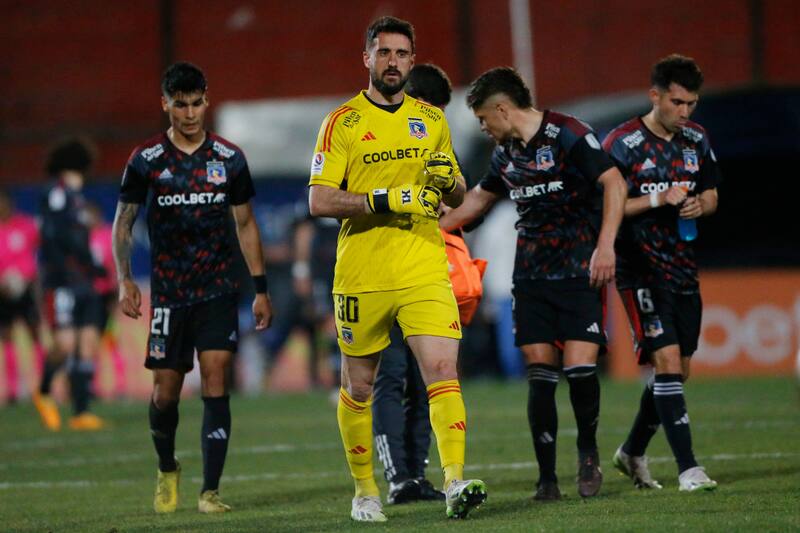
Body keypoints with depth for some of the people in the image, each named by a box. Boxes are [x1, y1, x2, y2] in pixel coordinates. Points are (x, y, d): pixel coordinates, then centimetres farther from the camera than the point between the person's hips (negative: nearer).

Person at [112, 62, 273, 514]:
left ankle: (210, 490, -9)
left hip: (219, 291, 0)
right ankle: (167, 469, 31)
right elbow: (123, 223, 7)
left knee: (215, 384, -11)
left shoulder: (229, 159, 3)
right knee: (166, 392, 3)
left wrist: (261, 289, 9)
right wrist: (125, 279, -6)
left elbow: (246, 225, 11)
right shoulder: (146, 161, 0)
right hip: (168, 293, 0)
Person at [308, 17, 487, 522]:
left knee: (442, 370, -15)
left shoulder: (432, 119, 11)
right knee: (358, 386, 8)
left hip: (424, 271, 2)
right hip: (362, 275, -2)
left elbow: (457, 196, 19)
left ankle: (456, 482, -23)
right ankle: (365, 490, 23)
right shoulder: (342, 123, 0)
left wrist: (448, 181, -5)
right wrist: (384, 200, -20)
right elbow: (319, 200, -8)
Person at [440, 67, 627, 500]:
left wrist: (605, 245, -20)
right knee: (539, 373, -1)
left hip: (579, 270, -6)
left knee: (580, 367, -13)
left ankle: (588, 451, 12)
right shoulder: (506, 152, 13)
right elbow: (479, 197, 29)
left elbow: (614, 183, -13)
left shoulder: (567, 135, -10)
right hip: (531, 276, 6)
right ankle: (546, 476, 4)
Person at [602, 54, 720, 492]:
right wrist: (659, 199, -21)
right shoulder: (623, 143, -10)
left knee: (678, 371, 11)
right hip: (641, 271, -7)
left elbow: (711, 193, 18)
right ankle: (687, 469, -16)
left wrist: (700, 205, -6)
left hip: (683, 270, 7)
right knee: (668, 362, -16)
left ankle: (632, 452, 31)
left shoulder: (696, 140, 8)